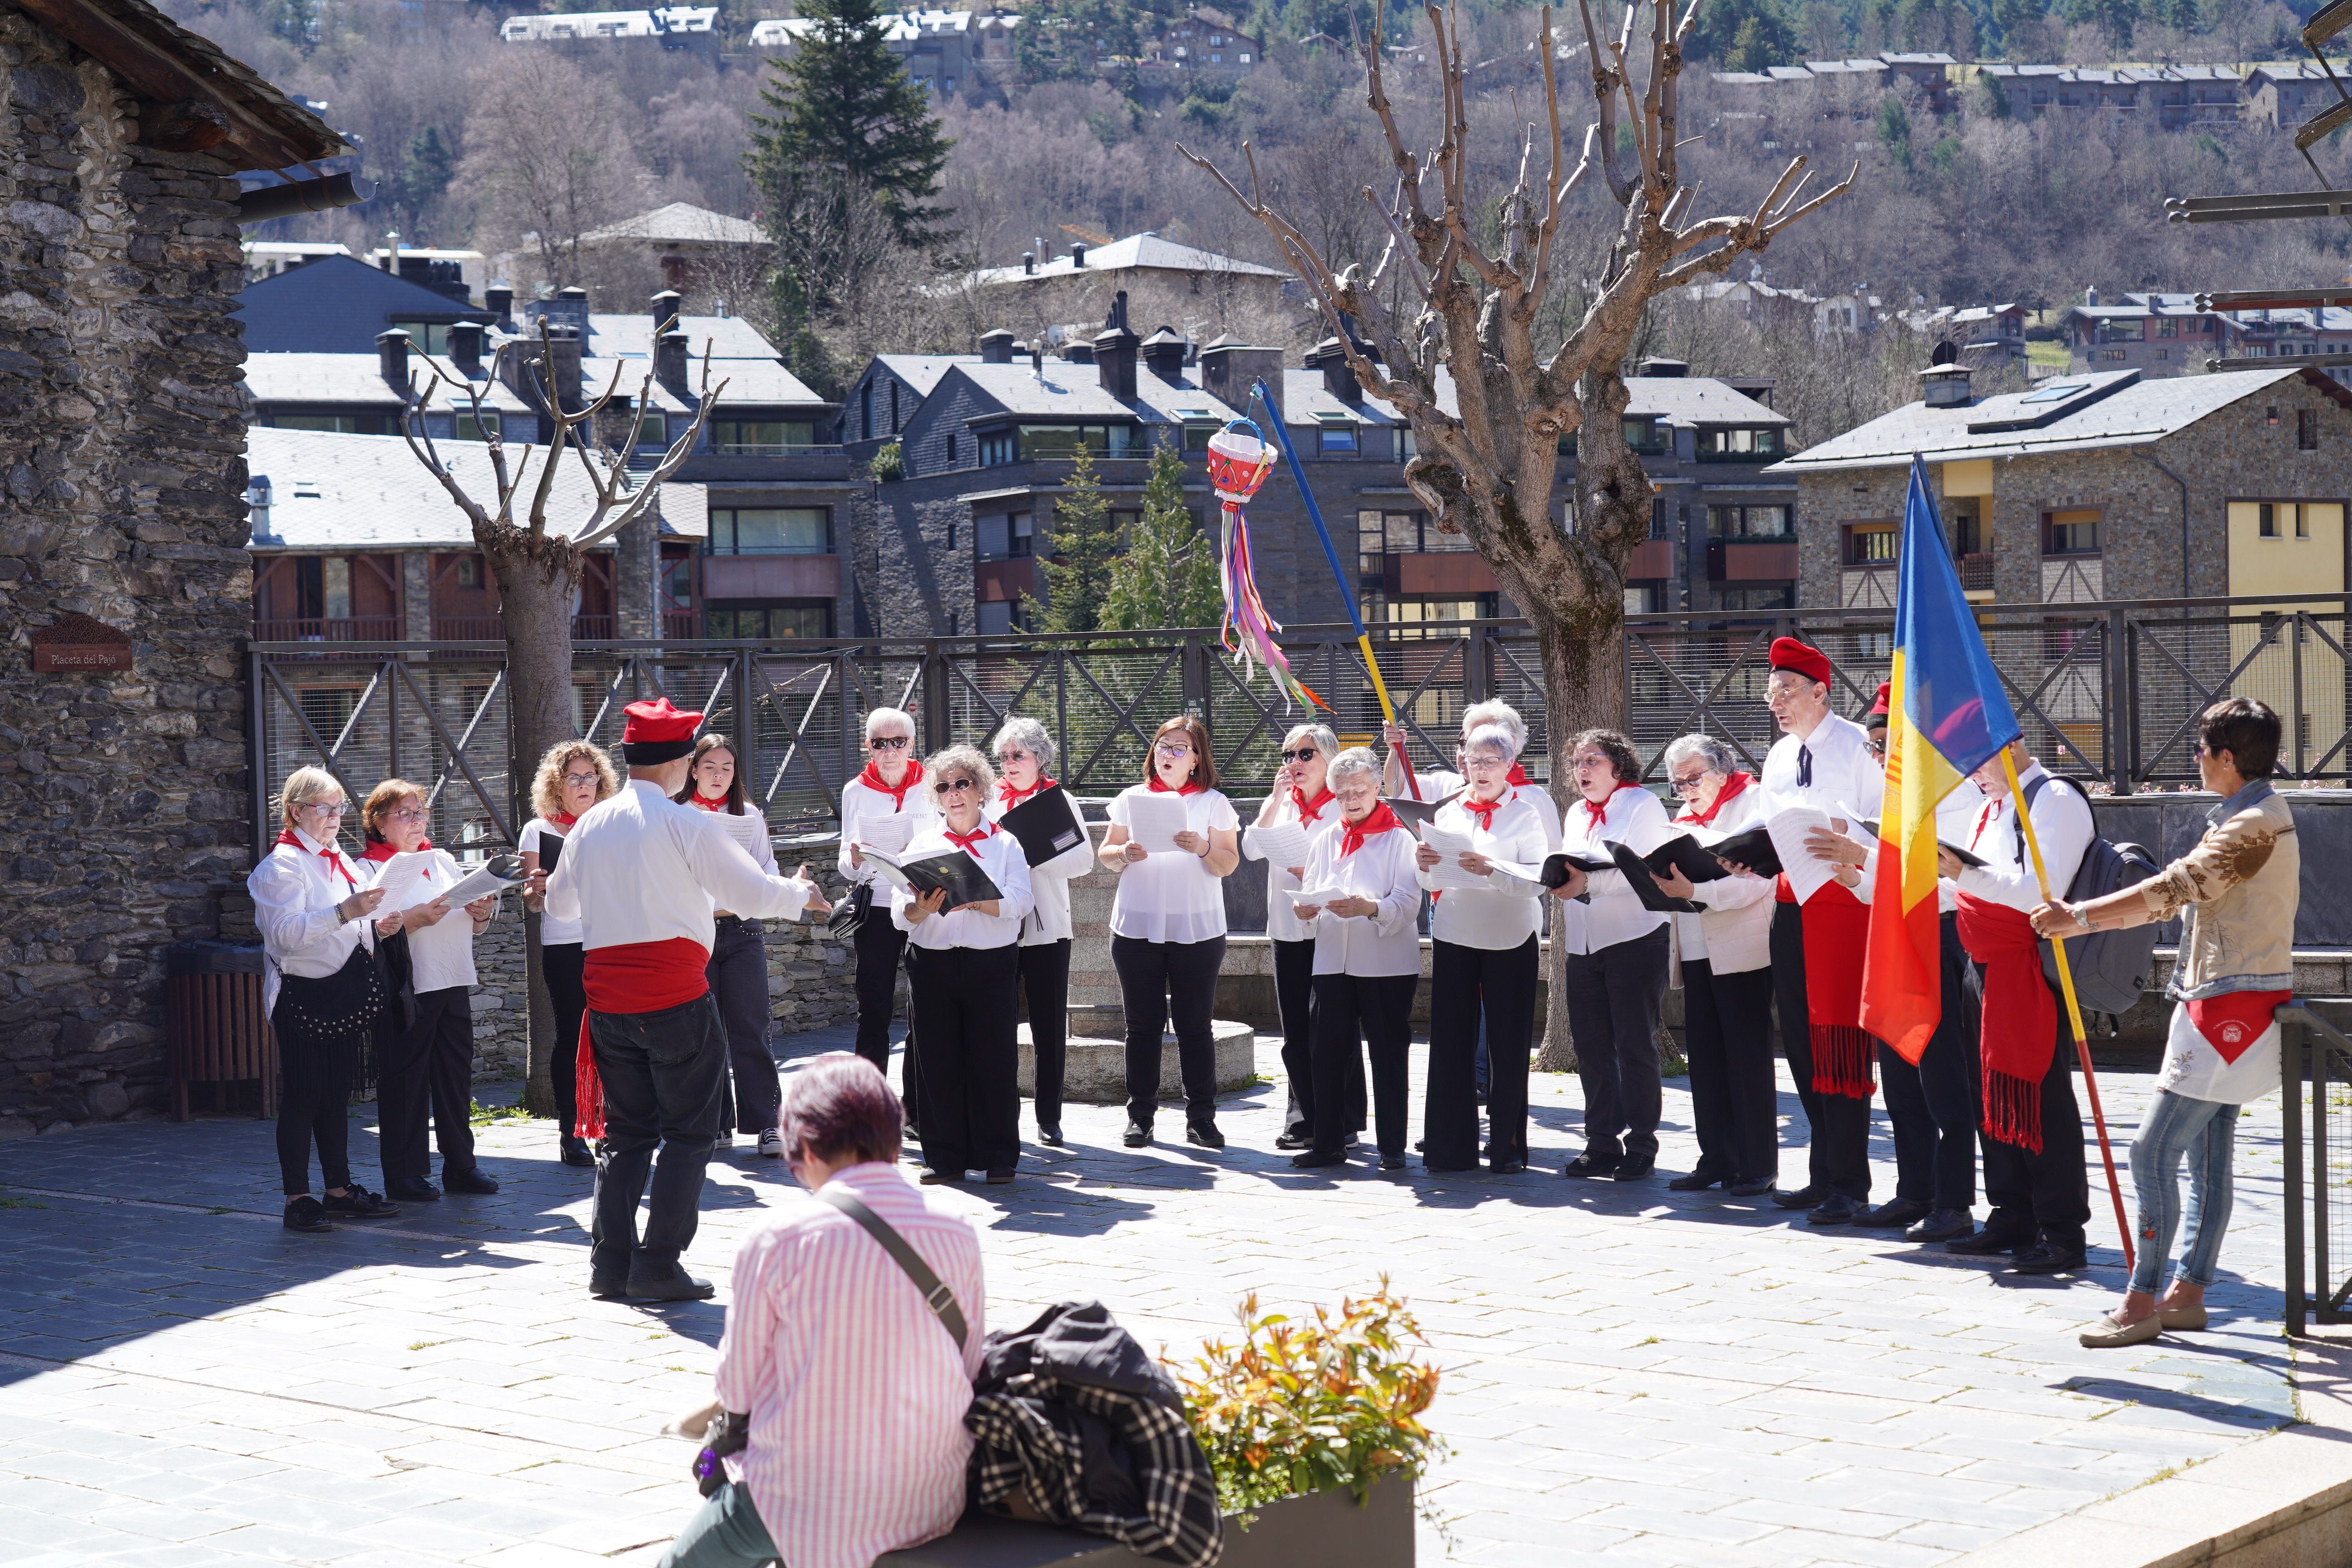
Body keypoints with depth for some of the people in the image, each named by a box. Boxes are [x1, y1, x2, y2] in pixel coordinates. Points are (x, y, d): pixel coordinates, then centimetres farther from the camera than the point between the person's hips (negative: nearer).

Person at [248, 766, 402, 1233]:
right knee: (302, 1097, -5)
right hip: (303, 997, -8)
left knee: (337, 1094, 12)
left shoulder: (339, 861, 17)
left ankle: (340, 1189, 17)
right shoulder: (282, 865, -10)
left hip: (344, 993, 8)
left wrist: (377, 927, 7)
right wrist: (345, 913, -32)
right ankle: (297, 1199, -2)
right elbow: (286, 933, -24)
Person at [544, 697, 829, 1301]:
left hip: (608, 999, 6)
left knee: (626, 1132, 14)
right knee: (687, 1131, 2)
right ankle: (658, 1266, -3)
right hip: (676, 1000, -6)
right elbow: (751, 892, -9)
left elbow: (559, 902, 23)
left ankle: (611, 1262, 10)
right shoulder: (684, 823, -9)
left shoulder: (589, 826, 9)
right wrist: (801, 894, 11)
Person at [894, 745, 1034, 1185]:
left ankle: (998, 1157, 5)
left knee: (994, 1059, -2)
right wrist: (922, 909, -19)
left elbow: (1019, 901, -8)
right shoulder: (922, 843, 14)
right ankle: (945, 1156, 9)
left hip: (991, 963, -2)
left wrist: (970, 898, -20)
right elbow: (899, 912, 3)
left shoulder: (1006, 842, 8)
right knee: (939, 1060, 2)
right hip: (933, 963, 2)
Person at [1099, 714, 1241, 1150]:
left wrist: (1204, 848, -19)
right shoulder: (1132, 799, 9)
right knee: (1143, 1025, 4)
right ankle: (1140, 1116, 10)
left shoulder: (1214, 803, 5)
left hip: (1197, 929, -1)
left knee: (1194, 1025, 0)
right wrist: (1125, 854, -12)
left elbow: (1229, 864, 0)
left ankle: (1201, 1118, 5)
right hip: (1137, 927, 1)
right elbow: (1106, 853, 9)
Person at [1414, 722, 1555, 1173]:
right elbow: (1433, 882, 15)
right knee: (1452, 1039, 3)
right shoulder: (1449, 811, 11)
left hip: (1509, 939, -4)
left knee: (1508, 1042, 0)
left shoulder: (1526, 811, -2)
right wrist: (1424, 865, -7)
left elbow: (1539, 878, -13)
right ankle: (1451, 1143, 8)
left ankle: (1507, 1143, 6)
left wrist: (1491, 870, -26)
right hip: (1454, 936, 4)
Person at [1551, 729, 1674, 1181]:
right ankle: (1602, 1145, 9)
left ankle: (1640, 1148, 0)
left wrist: (1586, 884, -29)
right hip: (1583, 946, 7)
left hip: (1634, 940, -7)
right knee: (1592, 1048, 4)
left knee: (1634, 1048, -4)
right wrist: (1563, 942, 17)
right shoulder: (1577, 814, 19)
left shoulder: (1642, 805, -3)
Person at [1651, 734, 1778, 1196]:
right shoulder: (1686, 819, 19)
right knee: (1705, 1055, 6)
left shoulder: (1751, 803, -4)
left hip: (1743, 951, -7)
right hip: (1697, 951, 7)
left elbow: (1756, 878, -16)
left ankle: (1756, 1166, 1)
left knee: (1747, 1058, -4)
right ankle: (1716, 1159, 12)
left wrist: (1695, 891, -27)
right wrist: (1661, 878, -1)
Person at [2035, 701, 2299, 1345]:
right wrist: (2085, 919, 16)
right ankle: (2187, 1293, 16)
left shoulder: (2254, 826, -18)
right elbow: (2186, 898, 20)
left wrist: (2079, 916, -20)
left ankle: (2141, 1302, -9)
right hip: (2222, 1008, 11)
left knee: (2154, 1150, -11)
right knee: (2208, 1154, 12)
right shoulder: (2252, 817, 16)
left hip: (2231, 1010, -11)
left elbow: (2172, 890, -25)